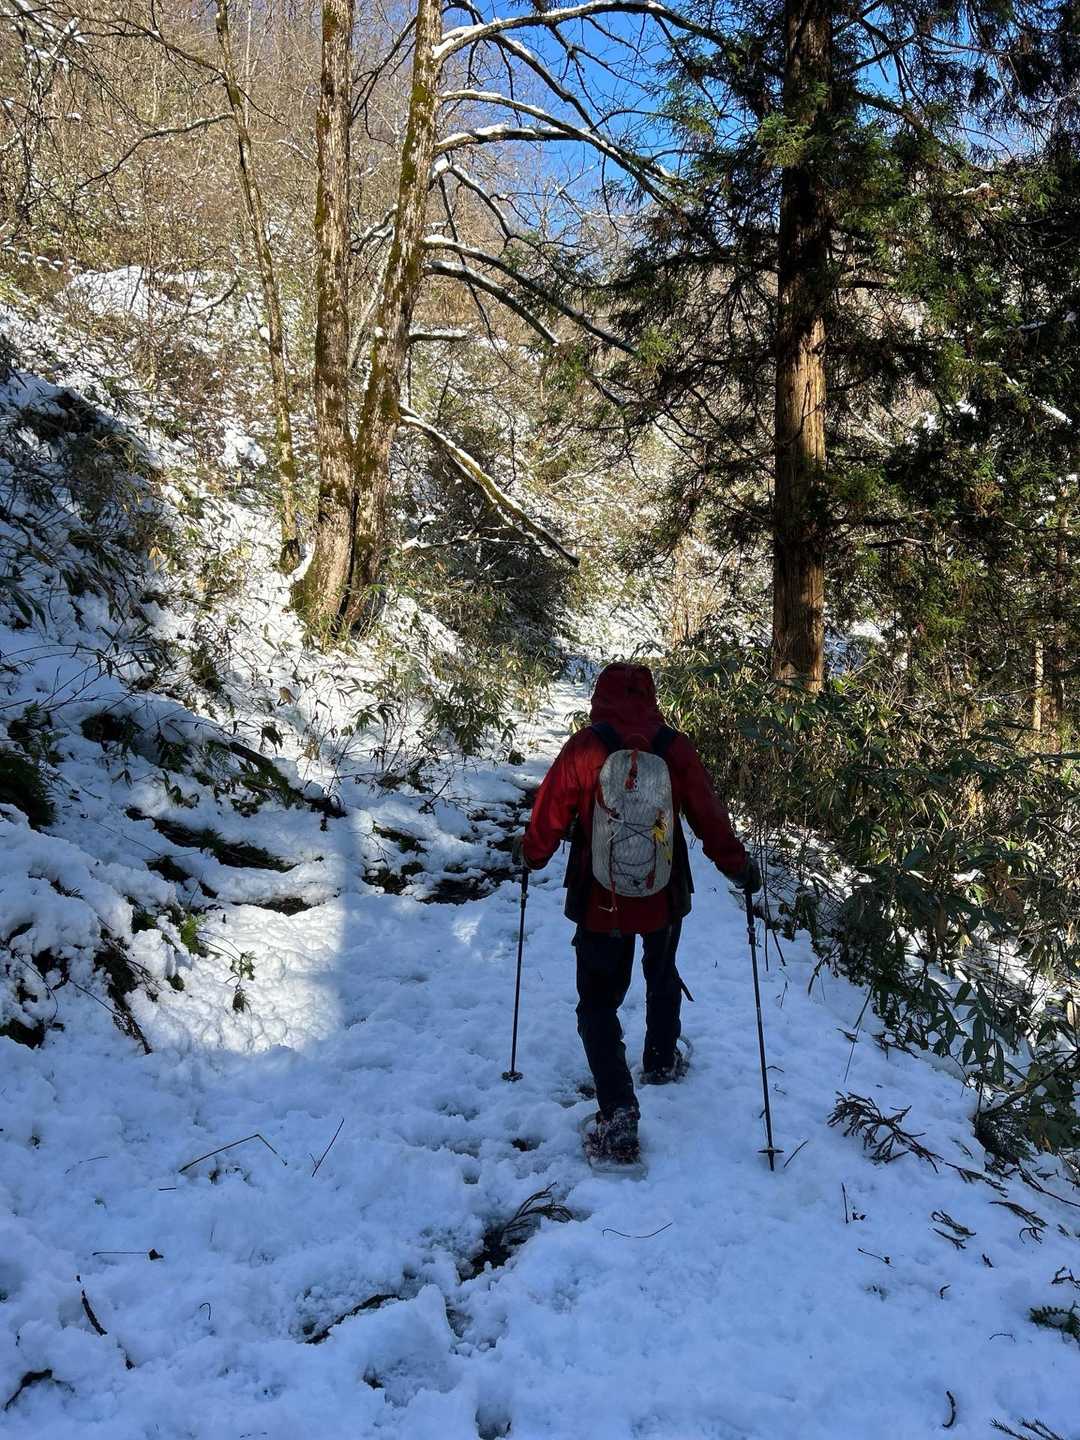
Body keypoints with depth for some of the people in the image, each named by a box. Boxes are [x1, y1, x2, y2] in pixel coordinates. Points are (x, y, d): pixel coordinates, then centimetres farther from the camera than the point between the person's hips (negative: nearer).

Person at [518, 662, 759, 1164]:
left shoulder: (582, 749, -14)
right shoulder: (675, 749, -9)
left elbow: (550, 814, -6)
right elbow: (709, 816, -2)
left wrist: (531, 854, 15)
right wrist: (738, 867, 13)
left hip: (599, 901, -3)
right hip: (665, 897, 3)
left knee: (598, 1002, 6)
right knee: (662, 977, 30)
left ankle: (619, 1114, -6)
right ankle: (661, 1061, 48)